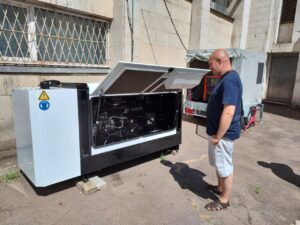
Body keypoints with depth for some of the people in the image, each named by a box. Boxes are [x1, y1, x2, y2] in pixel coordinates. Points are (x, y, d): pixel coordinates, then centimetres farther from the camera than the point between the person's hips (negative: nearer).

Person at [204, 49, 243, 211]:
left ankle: (224, 200, 24)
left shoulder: (229, 80, -24)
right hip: (218, 131, 10)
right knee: (219, 164, 24)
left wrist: (218, 136, -22)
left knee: (225, 167, 6)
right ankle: (220, 188, 43)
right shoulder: (226, 78, 10)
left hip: (223, 134, -10)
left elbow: (229, 112, -29)